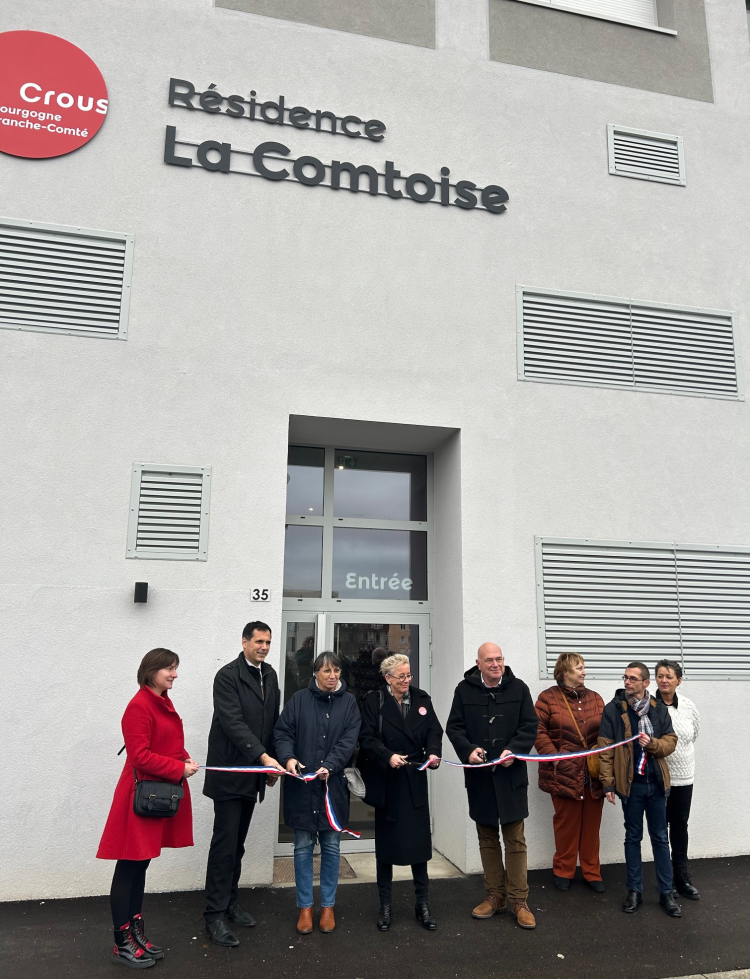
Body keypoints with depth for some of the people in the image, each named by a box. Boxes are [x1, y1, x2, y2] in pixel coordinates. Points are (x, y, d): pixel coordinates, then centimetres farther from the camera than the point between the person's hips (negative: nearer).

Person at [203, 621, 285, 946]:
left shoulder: (270, 675, 8)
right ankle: (215, 914, 8)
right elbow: (233, 722, -23)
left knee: (237, 842, 16)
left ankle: (230, 900, 28)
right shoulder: (227, 676, -14)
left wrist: (271, 763, 7)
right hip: (229, 772, -6)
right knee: (225, 843, -2)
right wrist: (264, 757, -29)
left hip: (253, 772, 6)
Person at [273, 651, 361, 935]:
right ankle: (305, 907, 22)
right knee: (303, 846, 7)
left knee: (331, 846, 9)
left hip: (334, 785, 1)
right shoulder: (299, 699, 1)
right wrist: (288, 757, -22)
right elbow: (282, 733, -3)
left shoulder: (348, 702, 2)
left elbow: (349, 740, -7)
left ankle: (328, 906, 25)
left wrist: (329, 766, -21)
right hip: (302, 786, -1)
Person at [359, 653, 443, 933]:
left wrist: (433, 752, -18)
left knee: (419, 841, 5)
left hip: (415, 781, 2)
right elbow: (367, 738, -11)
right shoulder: (374, 701, -5)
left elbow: (434, 731, 1)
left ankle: (423, 904, 20)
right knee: (386, 842, 9)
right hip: (386, 782, -2)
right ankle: (385, 906, 24)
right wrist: (388, 756, -25)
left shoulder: (421, 699, 5)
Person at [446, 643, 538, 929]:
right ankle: (495, 895, 27)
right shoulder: (465, 689, -1)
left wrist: (514, 751, -15)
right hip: (479, 775, 1)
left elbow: (530, 725, -1)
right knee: (487, 838, 13)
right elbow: (454, 727, 1)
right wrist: (468, 750, -16)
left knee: (515, 839, 3)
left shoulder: (518, 688, -1)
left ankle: (518, 900, 15)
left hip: (511, 775, -1)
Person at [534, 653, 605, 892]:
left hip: (594, 773, 4)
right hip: (564, 773, -3)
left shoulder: (595, 698, 10)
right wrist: (553, 757, -14)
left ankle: (591, 872, 25)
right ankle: (563, 871, 23)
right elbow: (539, 731, -7)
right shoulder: (548, 698, -3)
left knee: (591, 824, 10)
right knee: (566, 823, 7)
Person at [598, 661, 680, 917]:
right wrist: (608, 783, -10)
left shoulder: (659, 709, 0)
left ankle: (666, 892, 23)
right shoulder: (613, 709, -8)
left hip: (656, 782, 2)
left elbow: (671, 742, 1)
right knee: (633, 836, 11)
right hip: (630, 783, -2)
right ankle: (634, 890, 23)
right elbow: (605, 749, -7)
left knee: (660, 837, 12)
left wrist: (652, 743, -19)